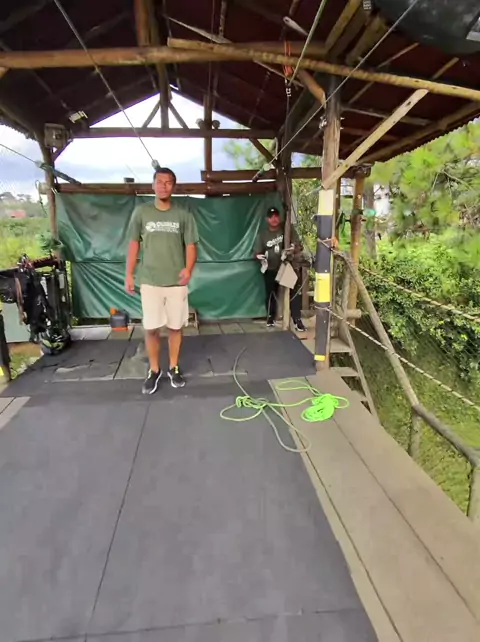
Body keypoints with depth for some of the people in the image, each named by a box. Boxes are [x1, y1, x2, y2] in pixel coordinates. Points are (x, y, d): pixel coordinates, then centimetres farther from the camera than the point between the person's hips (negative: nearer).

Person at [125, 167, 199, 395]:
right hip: (150, 281, 0)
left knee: (175, 326, 7)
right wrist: (129, 274, 3)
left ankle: (173, 368, 24)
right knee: (151, 328, 2)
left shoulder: (183, 215, 3)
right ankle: (154, 370, 20)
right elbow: (134, 244, 7)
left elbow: (191, 245, 2)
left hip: (176, 281, 0)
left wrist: (188, 269, -17)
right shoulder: (141, 212, 4)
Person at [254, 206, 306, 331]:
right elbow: (257, 253, 6)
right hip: (271, 270, 1)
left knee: (295, 293, -9)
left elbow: (299, 246, -1)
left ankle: (297, 320, -3)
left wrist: (294, 250, -25)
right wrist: (260, 257, -18)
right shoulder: (262, 234, 4)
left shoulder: (288, 229, 0)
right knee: (271, 295, 9)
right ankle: (270, 318, 28)